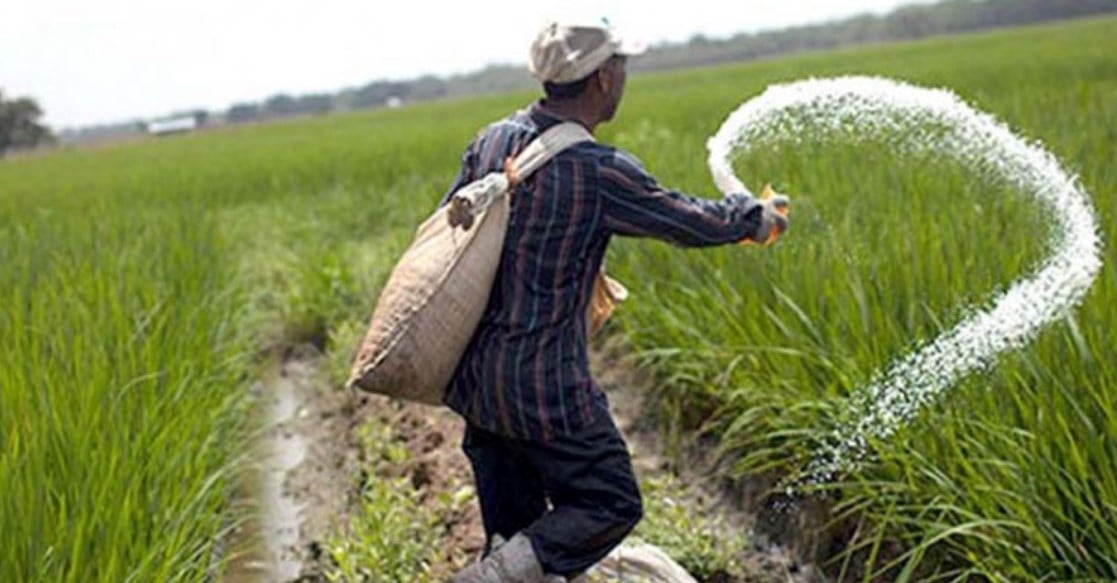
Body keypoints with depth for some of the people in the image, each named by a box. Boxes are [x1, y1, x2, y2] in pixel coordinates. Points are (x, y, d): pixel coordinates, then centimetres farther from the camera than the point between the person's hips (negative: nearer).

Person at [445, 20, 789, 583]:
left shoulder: (492, 140, 0)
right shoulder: (600, 172, -18)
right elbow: (693, 223, -5)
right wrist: (757, 216, 15)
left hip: (473, 376, 7)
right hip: (545, 387, -7)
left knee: (513, 524, 19)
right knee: (609, 504, 8)